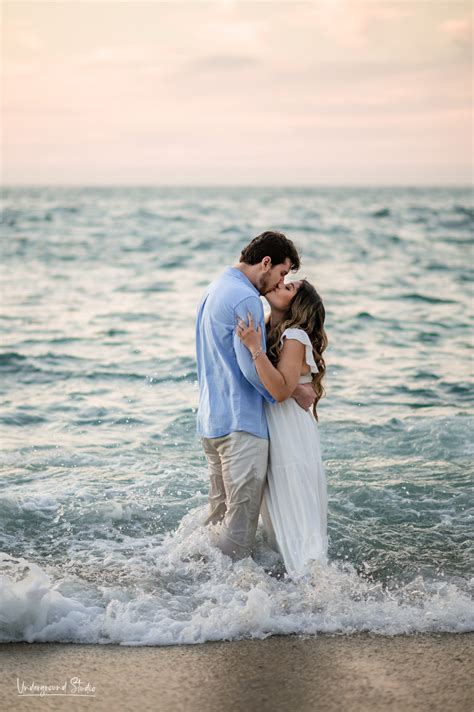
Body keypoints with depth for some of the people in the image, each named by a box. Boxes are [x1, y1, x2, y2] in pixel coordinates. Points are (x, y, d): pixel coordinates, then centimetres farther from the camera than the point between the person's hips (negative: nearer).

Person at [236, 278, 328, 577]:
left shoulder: (295, 338, -15)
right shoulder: (270, 333, 11)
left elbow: (281, 389, -27)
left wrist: (255, 349, -30)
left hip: (292, 440, -9)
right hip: (270, 439, 9)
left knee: (298, 521, -7)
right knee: (278, 520, 19)